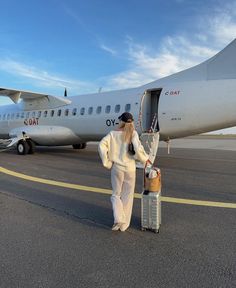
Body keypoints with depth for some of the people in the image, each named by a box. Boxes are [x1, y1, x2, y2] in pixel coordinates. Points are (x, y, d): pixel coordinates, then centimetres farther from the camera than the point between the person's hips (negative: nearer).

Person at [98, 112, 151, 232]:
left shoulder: (113, 133, -1)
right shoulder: (133, 133, -6)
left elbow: (101, 145, -12)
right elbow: (137, 148, -19)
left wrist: (107, 162, -5)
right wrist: (145, 159, -1)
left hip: (116, 168, 1)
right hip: (130, 168, 0)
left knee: (116, 194, 16)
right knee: (127, 196, 13)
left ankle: (118, 219, -4)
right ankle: (124, 224, 21)